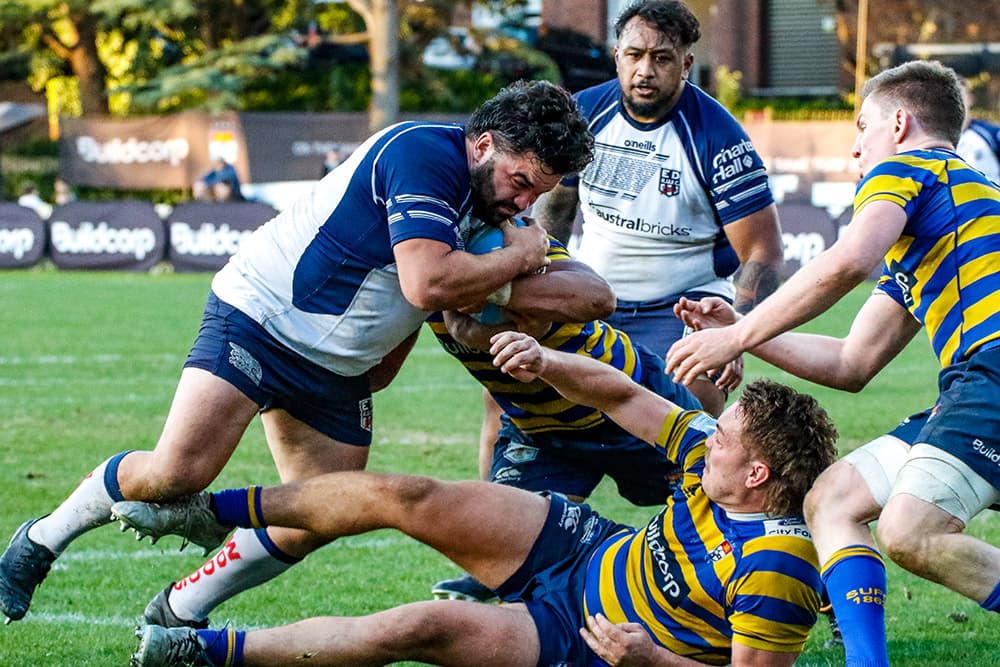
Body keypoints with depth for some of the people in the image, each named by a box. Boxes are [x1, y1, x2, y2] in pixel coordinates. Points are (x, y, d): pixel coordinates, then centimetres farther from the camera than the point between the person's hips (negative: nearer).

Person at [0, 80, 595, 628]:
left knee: (316, 523, 3)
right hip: (259, 318, -9)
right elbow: (427, 284, -33)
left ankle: (178, 612, 19)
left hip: (337, 373, 9)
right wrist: (521, 255, -20)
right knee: (179, 472, -20)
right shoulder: (423, 154, -22)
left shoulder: (482, 199, 8)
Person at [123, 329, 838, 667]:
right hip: (585, 550, 7)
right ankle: (208, 511, 11)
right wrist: (546, 363, -12)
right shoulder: (714, 452, -9)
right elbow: (622, 396, 3)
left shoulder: (773, 573, -31)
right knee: (404, 496, -6)